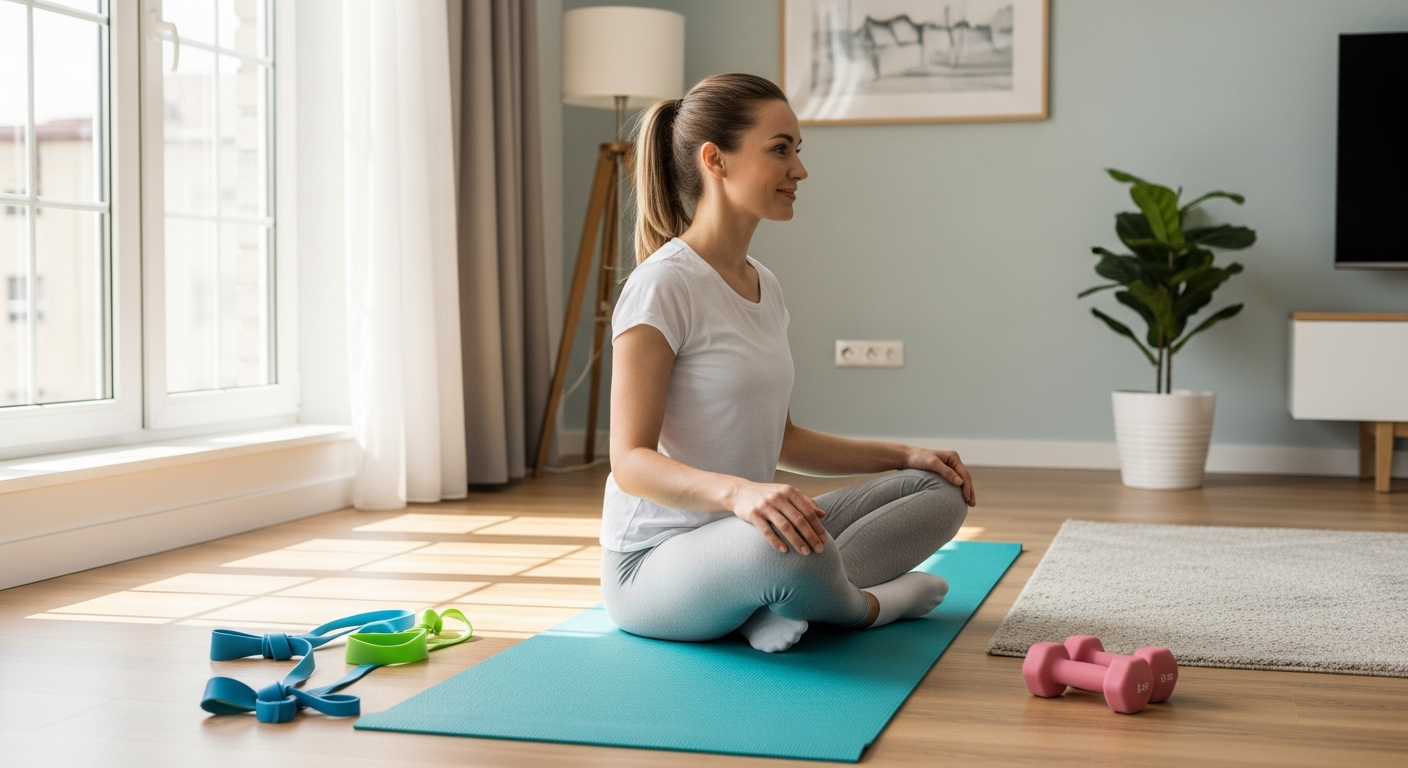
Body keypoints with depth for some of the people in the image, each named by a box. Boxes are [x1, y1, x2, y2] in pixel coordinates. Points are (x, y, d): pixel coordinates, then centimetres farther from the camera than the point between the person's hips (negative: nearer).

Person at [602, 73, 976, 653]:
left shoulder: (765, 286, 11)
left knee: (941, 490, 5)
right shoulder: (662, 285, -16)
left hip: (743, 541, 9)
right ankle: (862, 606, -5)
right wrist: (737, 491, -40)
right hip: (653, 562, -9)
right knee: (792, 547, -40)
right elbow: (631, 461, -22)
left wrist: (902, 455, 10)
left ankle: (783, 602, -14)